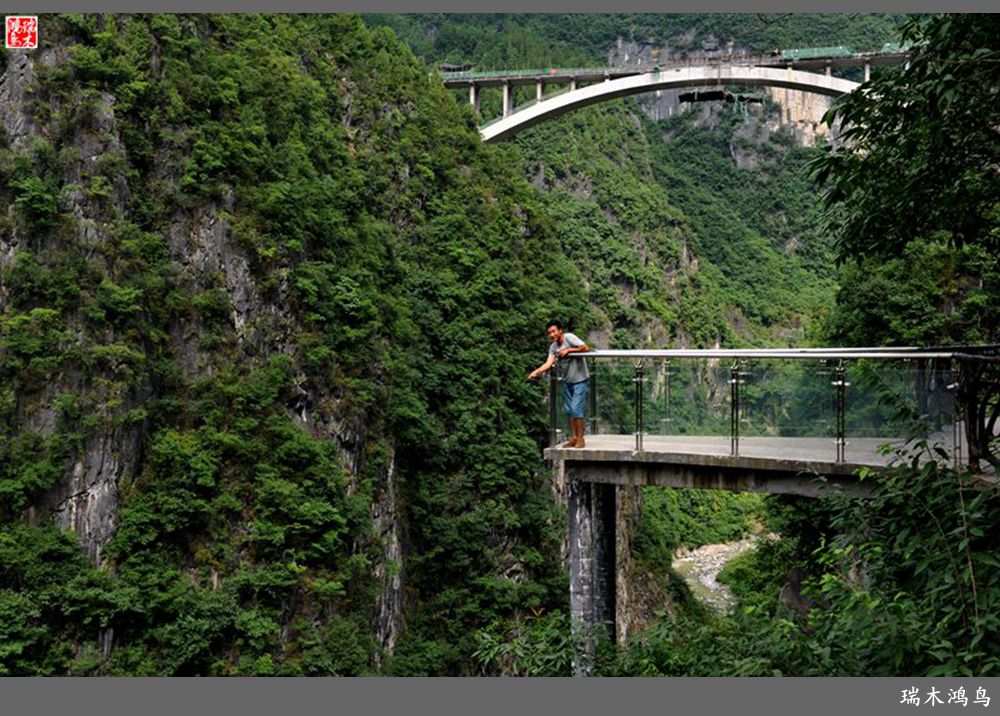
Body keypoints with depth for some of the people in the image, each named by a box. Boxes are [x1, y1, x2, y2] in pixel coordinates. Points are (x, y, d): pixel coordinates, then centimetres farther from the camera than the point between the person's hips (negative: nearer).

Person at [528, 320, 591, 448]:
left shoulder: (569, 338, -15)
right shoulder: (553, 347, 2)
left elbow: (586, 348, -25)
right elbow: (548, 363, -13)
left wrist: (568, 350, -24)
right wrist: (536, 372, -29)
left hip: (579, 379, -7)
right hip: (567, 381, 7)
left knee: (576, 409, -11)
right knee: (569, 410, 9)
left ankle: (580, 438, -1)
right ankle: (574, 437, 17)